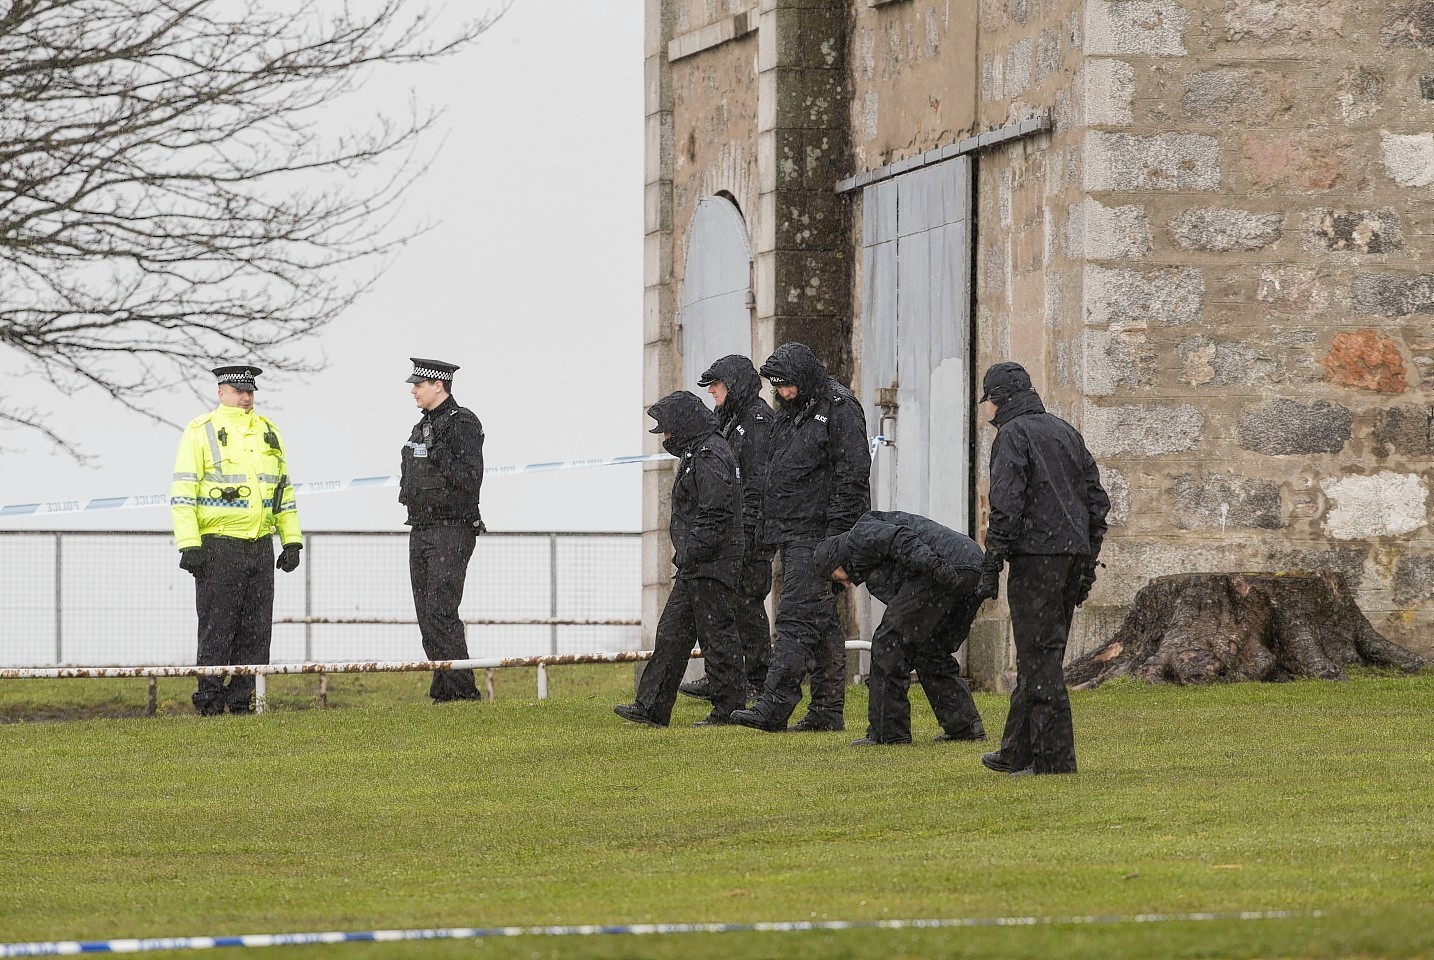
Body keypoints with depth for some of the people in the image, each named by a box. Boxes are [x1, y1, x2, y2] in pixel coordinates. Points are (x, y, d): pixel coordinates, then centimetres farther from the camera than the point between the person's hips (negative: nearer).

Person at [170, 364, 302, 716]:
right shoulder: (201, 431, -2)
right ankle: (209, 698, 2)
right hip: (218, 548, -6)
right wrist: (189, 546, -14)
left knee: (256, 630, 5)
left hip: (261, 547, 6)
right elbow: (182, 492, -7)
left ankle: (242, 698, 11)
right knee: (217, 627, -5)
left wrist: (291, 541, 14)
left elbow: (284, 489, 21)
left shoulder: (268, 432, 16)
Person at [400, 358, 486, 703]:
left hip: (452, 530, -9)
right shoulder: (423, 425, 17)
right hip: (421, 530, 9)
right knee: (426, 613, 6)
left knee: (440, 610, -16)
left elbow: (471, 480, -18)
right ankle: (443, 687, 9)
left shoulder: (463, 424, -10)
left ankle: (460, 687, -14)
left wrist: (442, 458, -24)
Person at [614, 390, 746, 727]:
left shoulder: (709, 457, -16)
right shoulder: (696, 453, 18)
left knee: (718, 635, -4)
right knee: (672, 632, 10)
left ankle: (729, 709, 2)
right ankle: (652, 708, 11)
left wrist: (692, 554, -18)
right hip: (695, 566, 11)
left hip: (712, 564, -11)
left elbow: (715, 514, -23)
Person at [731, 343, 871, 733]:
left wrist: (836, 534, -19)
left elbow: (851, 476, -15)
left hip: (817, 534, -10)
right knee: (821, 625, 10)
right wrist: (768, 530, 18)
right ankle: (827, 711, 12)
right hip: (792, 535, 10)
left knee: (797, 619, -14)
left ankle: (774, 707, -19)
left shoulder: (839, 409, -9)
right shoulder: (789, 414, 19)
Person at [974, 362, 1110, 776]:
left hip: (1036, 555, -8)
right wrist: (1087, 564, 22)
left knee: (1040, 657, -6)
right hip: (1074, 552, 8)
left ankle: (1055, 755, -9)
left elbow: (1006, 506, -16)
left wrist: (991, 567, -14)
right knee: (1040, 655, 14)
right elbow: (1097, 499, 18)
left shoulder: (1012, 435, -7)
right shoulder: (1066, 431, 18)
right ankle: (1018, 752, 21)